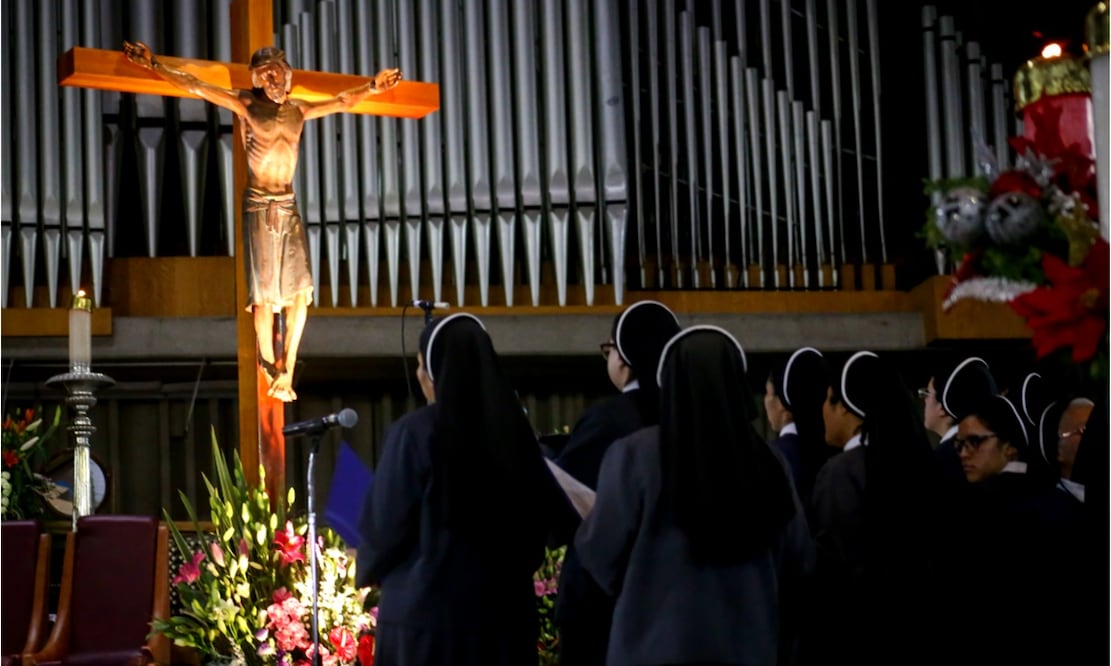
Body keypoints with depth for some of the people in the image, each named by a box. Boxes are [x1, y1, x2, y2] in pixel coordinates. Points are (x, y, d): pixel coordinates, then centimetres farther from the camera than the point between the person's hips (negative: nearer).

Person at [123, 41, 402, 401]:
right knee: (264, 292, -2)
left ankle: (286, 369, 3)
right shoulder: (247, 104, -2)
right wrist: (154, 65, -15)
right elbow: (195, 87, -8)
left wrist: (372, 87, 10)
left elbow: (342, 102, 19)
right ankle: (271, 369, 7)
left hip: (289, 205, 4)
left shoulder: (298, 109, 9)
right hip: (259, 205, -4)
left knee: (299, 290, -3)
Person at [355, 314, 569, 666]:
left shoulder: (415, 432, -11)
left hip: (426, 608, -5)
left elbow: (385, 523, -6)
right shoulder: (513, 428, 4)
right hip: (503, 605, 5)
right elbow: (541, 515, 12)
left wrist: (366, 566, 15)